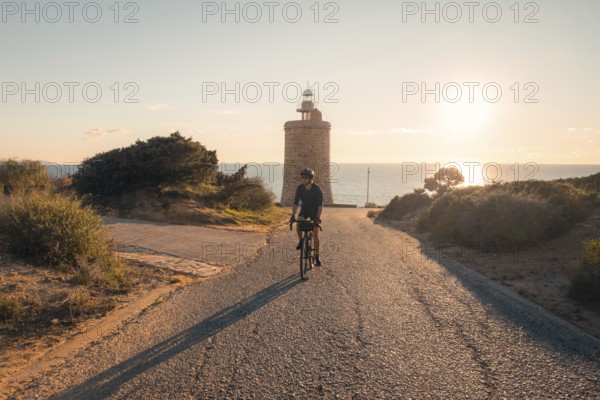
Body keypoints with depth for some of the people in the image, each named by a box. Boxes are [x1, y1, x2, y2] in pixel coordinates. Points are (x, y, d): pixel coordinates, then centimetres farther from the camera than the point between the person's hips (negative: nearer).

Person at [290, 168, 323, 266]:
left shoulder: (317, 189, -26)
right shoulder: (300, 188, -18)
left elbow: (320, 204, -32)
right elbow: (296, 202, -22)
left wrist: (318, 217, -43)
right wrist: (293, 215, -34)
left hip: (314, 211, -2)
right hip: (305, 209, 2)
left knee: (315, 235, -4)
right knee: (298, 225, -27)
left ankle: (317, 257, 7)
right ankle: (301, 241, 2)